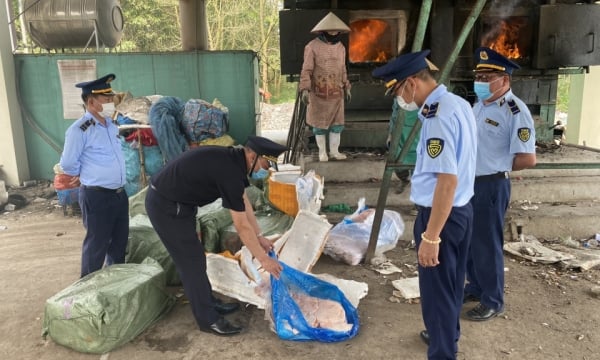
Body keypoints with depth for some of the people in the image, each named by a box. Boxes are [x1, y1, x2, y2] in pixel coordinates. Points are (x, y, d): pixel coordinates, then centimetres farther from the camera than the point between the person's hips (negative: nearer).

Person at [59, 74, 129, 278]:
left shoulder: (111, 125, 9)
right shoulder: (79, 130, -15)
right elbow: (68, 164, -11)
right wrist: (87, 177, 4)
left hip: (119, 193, 8)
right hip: (97, 196, -7)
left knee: (120, 240, 18)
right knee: (97, 244, 5)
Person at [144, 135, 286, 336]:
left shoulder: (232, 160, 2)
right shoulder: (229, 172, -27)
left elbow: (244, 203, 12)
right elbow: (242, 227, -21)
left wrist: (259, 237, 16)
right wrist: (263, 259, -11)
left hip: (178, 202, 10)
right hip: (166, 206, -10)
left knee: (194, 258, 18)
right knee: (192, 261, -2)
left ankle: (207, 304, 31)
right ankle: (208, 319, 10)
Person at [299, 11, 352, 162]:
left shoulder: (341, 47, 8)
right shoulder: (312, 46, -10)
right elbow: (306, 70, -11)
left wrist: (347, 88, 16)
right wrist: (305, 89, -20)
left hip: (337, 93, 5)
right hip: (319, 93, -5)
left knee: (337, 123, 8)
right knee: (320, 124, 5)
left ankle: (334, 150, 21)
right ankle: (322, 152, 17)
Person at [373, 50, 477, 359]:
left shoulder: (438, 117, -25)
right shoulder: (459, 104, 6)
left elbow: (448, 181, -29)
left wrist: (430, 236, -27)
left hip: (442, 214, -10)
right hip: (462, 209, 10)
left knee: (436, 290, 6)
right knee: (451, 282, 26)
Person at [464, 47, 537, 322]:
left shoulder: (515, 111, -17)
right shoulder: (478, 105, 9)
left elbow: (527, 158, -21)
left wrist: (496, 168, -8)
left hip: (491, 186, -8)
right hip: (468, 183, 8)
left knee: (487, 244, 4)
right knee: (468, 240, 19)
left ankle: (493, 302, 22)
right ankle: (475, 288, 38)